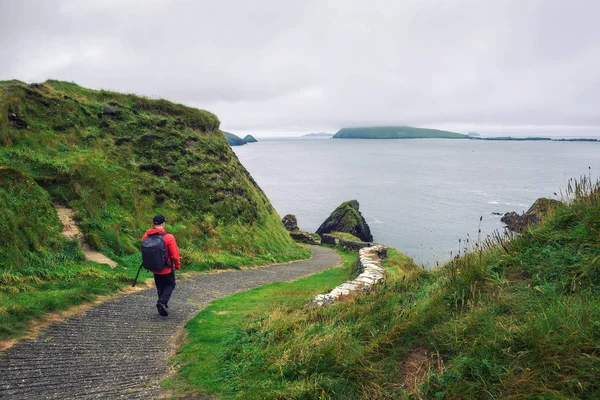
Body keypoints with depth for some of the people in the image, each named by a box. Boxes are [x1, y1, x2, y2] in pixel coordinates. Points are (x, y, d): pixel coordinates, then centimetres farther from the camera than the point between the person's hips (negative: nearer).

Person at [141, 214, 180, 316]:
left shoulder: (146, 237, -8)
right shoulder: (168, 237, -21)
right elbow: (174, 255, -16)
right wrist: (177, 265, 0)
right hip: (167, 269, -4)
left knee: (160, 287, 20)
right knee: (170, 285, 13)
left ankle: (162, 305, 25)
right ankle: (162, 302, -8)